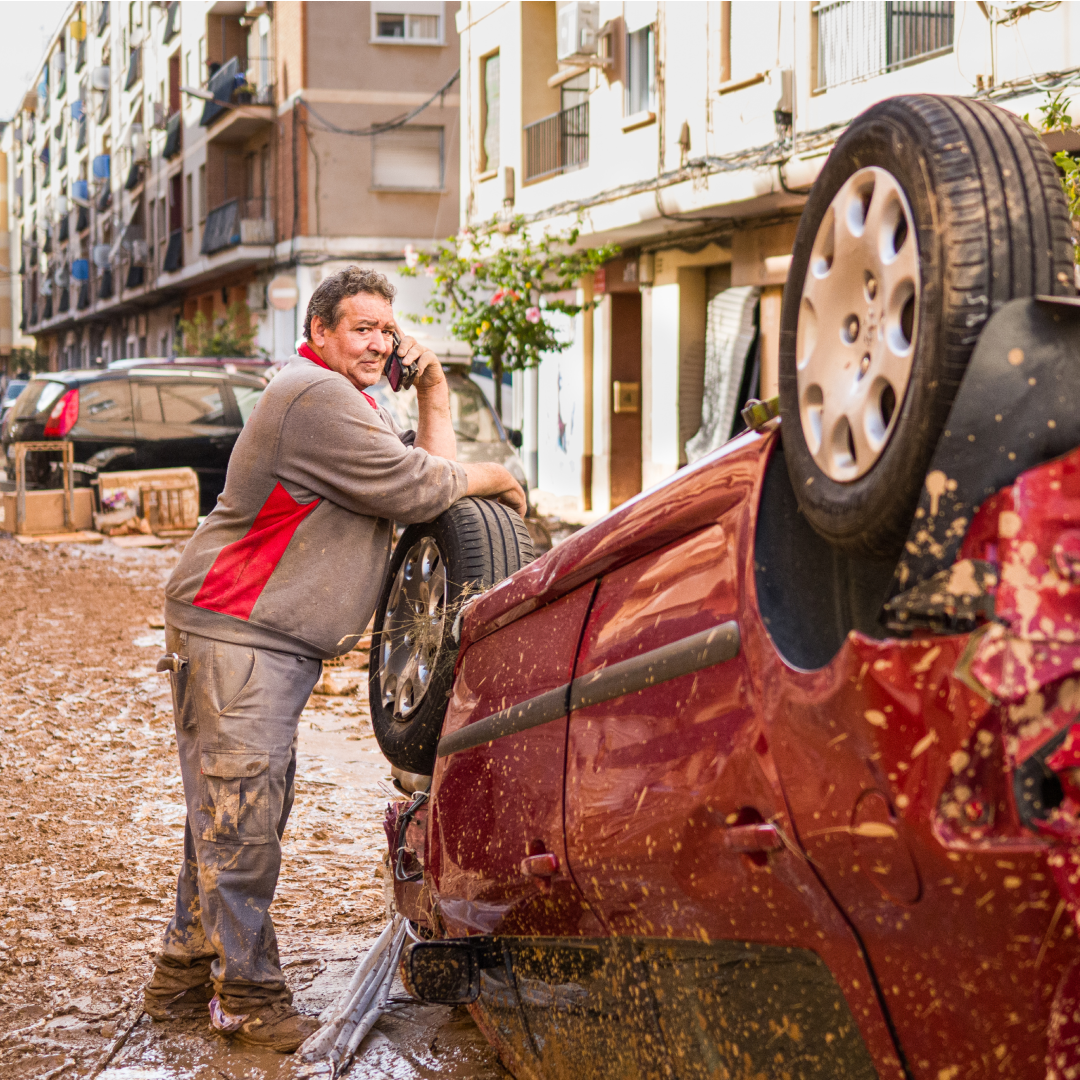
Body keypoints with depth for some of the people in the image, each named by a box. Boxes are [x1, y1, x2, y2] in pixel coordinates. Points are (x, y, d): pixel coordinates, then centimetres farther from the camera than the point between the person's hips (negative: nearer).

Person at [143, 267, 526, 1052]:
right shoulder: (316, 397, -14)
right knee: (240, 817, -9)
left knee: (231, 816, 12)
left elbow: (429, 468, 19)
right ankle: (249, 996, -5)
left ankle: (184, 978, 20)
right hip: (234, 633, -11)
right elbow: (412, 490, -16)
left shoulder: (353, 405, 21)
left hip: (277, 641, 11)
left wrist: (434, 392, 9)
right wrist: (492, 479, 0)